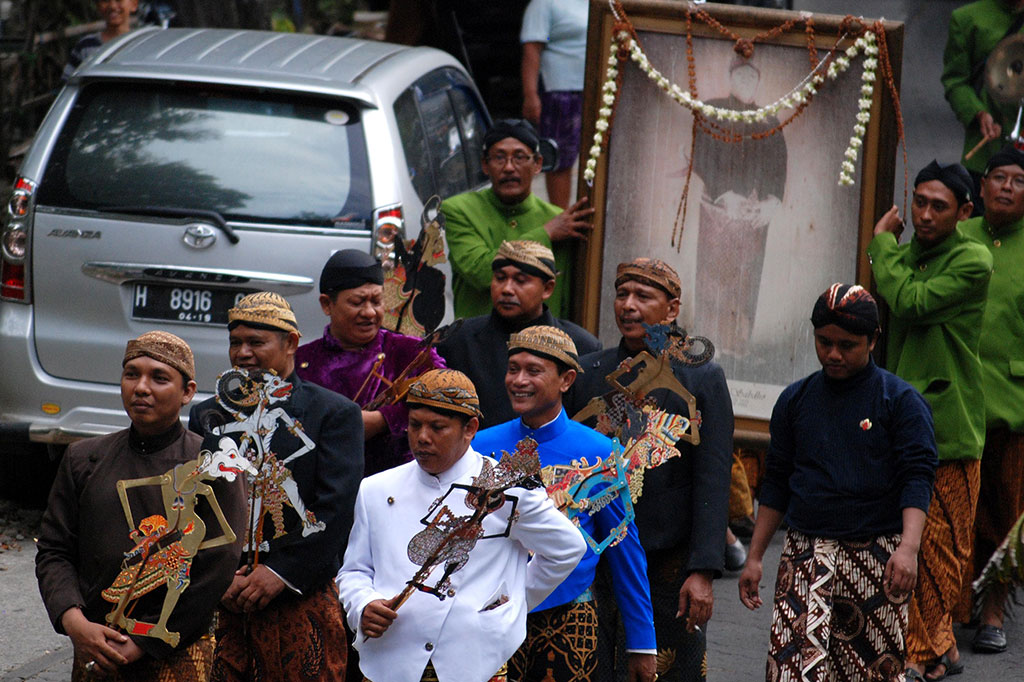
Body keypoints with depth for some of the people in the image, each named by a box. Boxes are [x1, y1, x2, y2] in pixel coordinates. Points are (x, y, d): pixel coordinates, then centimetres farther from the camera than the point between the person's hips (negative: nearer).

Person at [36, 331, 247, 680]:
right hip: (92, 651, 3)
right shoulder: (84, 458, 9)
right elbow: (52, 551, 8)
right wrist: (74, 622, -11)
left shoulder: (214, 466, -3)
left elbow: (215, 569, -9)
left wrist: (140, 644, -12)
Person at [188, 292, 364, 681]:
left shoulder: (335, 413, 2)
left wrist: (280, 573, -12)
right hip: (219, 605, 3)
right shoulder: (206, 417, 14)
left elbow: (335, 510, -7)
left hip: (300, 602, -3)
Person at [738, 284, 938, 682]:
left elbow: (917, 478, -8)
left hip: (876, 555, -2)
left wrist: (908, 548, -22)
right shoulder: (796, 400, 11)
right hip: (805, 555, 3)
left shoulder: (900, 401, 0)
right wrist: (754, 557, 12)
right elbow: (776, 483, 16)